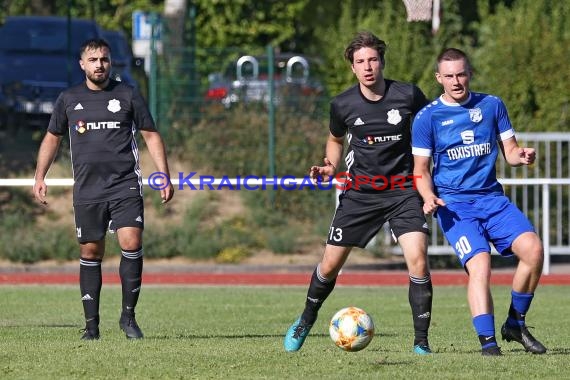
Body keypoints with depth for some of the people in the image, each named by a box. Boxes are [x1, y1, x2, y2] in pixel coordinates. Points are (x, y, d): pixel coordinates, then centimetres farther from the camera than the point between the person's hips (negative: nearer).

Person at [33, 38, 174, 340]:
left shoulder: (127, 95, 5)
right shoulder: (68, 99, 9)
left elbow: (151, 136, 9)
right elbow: (52, 138, 19)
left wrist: (165, 177, 2)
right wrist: (40, 176, 9)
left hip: (126, 185, -2)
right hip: (87, 190, 2)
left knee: (131, 244, -16)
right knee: (90, 253, 2)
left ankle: (128, 316, -3)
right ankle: (91, 324, 9)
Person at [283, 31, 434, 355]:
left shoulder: (408, 95, -10)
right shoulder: (343, 104, -5)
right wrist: (331, 168, -2)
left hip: (403, 190, -2)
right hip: (360, 192, 2)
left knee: (418, 261, -19)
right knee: (330, 265, 6)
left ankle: (421, 342, -9)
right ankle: (305, 322, 34)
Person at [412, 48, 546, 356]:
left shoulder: (492, 105, 9)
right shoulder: (428, 117, 1)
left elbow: (509, 151, 14)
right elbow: (421, 169, 4)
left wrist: (522, 156, -10)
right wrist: (429, 196, -16)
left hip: (492, 197, 3)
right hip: (453, 204, -3)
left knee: (533, 249, -18)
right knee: (480, 264, -26)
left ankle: (515, 324, 0)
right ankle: (487, 341, -26)